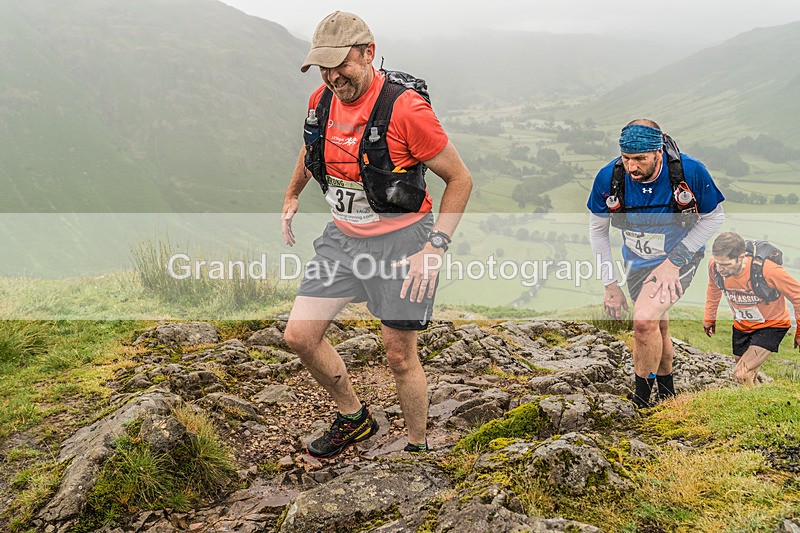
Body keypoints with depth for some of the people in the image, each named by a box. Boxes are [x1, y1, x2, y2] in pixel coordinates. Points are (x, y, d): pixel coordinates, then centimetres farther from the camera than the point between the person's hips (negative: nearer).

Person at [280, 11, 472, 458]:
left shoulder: (406, 109, -21)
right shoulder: (322, 101, -2)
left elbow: (460, 179, -14)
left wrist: (435, 249, -19)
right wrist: (292, 196, 32)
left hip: (400, 239, -6)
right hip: (343, 237, 6)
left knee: (400, 355, 3)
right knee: (300, 335, 1)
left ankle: (417, 449, 26)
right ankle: (354, 418, 25)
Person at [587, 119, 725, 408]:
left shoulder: (691, 172, -27)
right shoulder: (609, 178, -21)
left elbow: (714, 217, -10)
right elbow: (597, 230, -5)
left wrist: (673, 262, -18)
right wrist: (610, 284, -6)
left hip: (679, 257, -4)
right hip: (638, 262, 4)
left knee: (644, 320, -24)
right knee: (657, 327, 19)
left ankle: (641, 402, -7)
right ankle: (667, 392, 43)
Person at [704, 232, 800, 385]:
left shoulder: (767, 270, -35)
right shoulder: (714, 266, -22)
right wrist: (709, 318, 17)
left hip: (771, 325, -5)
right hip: (741, 326, 5)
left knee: (742, 374, -21)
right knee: (748, 377, 16)